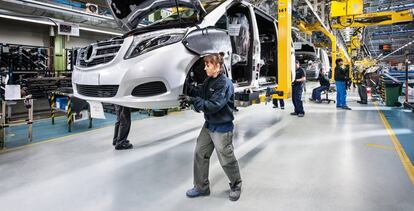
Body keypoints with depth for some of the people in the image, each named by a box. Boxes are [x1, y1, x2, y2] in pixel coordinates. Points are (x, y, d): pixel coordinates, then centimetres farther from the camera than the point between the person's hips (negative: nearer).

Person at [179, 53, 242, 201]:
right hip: (209, 125, 8)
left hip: (222, 128, -8)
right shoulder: (209, 81, 4)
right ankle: (201, 187, 26)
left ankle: (236, 186, 32)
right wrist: (189, 92, -8)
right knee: (199, 154, 11)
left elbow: (213, 106, -27)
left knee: (227, 160, 6)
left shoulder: (225, 84, -21)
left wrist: (193, 100, -28)